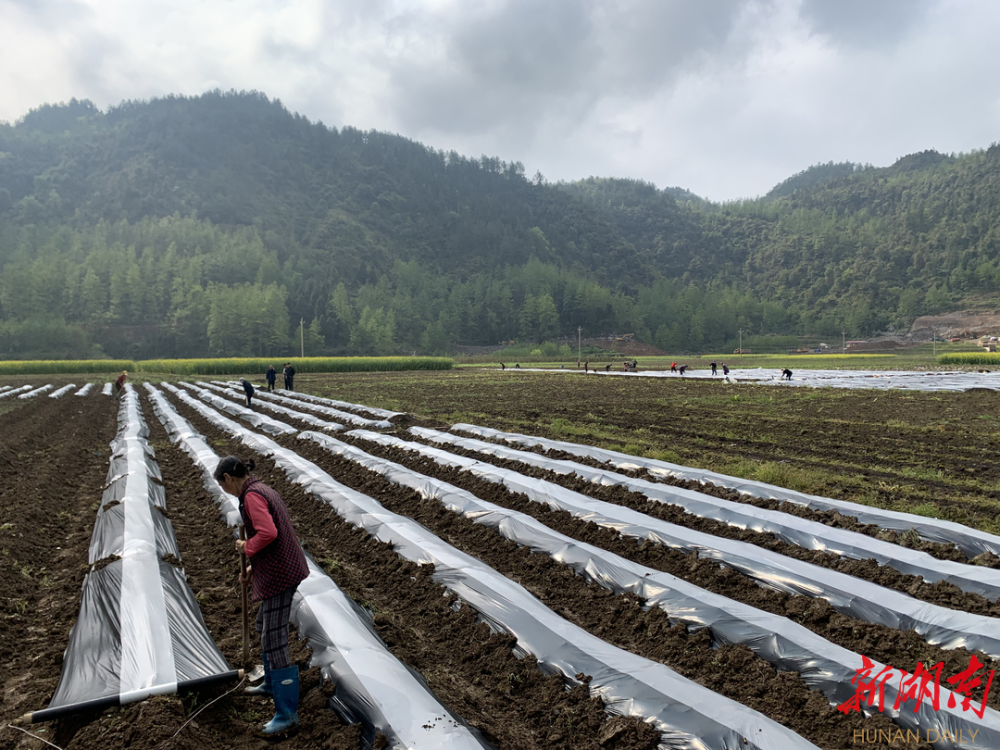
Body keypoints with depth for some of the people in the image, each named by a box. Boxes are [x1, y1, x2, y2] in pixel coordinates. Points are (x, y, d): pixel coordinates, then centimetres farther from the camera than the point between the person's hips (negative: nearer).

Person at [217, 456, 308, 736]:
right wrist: (253, 568, 20)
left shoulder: (252, 495, -17)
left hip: (278, 575, -10)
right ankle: (272, 683, 47)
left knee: (274, 641, -4)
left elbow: (267, 534, -30)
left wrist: (246, 548, -10)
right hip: (282, 569, 10)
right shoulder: (264, 491, 14)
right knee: (264, 625, 28)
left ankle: (287, 713, 5)